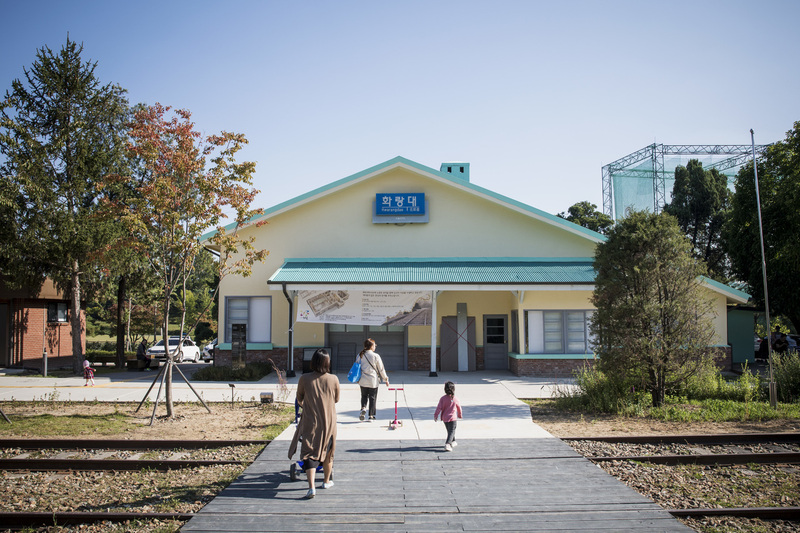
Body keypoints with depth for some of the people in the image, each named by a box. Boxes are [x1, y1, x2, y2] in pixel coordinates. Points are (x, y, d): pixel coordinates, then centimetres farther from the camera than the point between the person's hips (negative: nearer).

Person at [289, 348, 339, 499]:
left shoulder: (304, 379, -10)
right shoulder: (333, 379, -10)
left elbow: (299, 399, 8)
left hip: (310, 422, -1)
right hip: (329, 421, 1)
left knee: (310, 453, 2)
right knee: (327, 451, 19)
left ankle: (312, 486, -12)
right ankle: (326, 481, 35)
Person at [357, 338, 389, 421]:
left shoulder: (360, 355, 0)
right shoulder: (376, 356, -11)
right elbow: (381, 369, -5)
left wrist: (358, 379, 22)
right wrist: (386, 379, 8)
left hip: (363, 380, 3)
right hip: (373, 381, -3)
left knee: (364, 396, 19)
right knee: (372, 397, 7)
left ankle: (363, 408, -7)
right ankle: (371, 416, 10)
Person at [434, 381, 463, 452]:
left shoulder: (443, 398, -9)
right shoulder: (455, 399, -9)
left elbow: (439, 407, -11)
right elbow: (459, 408, 6)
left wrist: (435, 416, -3)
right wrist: (460, 415, 24)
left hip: (445, 418, 3)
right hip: (453, 418, -3)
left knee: (450, 431, 21)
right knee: (451, 432, -2)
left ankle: (453, 442, 38)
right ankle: (447, 444, -19)